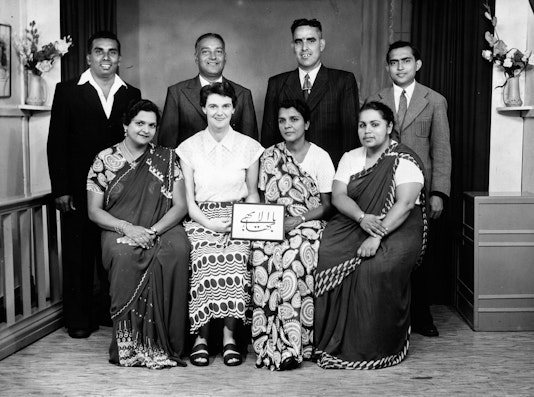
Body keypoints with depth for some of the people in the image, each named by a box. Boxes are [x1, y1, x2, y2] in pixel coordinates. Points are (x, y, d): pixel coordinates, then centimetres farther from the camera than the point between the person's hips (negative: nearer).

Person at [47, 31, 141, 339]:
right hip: (78, 189, -1)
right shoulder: (68, 91, 4)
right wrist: (61, 189, -6)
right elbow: (56, 142, 0)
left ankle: (113, 311, 18)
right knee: (78, 255, 5)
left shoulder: (131, 94, 10)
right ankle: (79, 319, 17)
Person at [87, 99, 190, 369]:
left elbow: (180, 206, 4)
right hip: (119, 231, 0)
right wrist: (127, 228, -15)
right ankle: (128, 343, -24)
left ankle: (163, 342, -24)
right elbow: (94, 211, 3)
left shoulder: (166, 158, 9)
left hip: (162, 229, 1)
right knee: (123, 255, -35)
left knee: (177, 251, -33)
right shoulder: (105, 160, 6)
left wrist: (153, 231, -14)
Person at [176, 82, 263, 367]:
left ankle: (229, 335, -22)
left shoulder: (248, 146, 10)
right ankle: (200, 336, -21)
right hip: (200, 219, 0)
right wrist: (209, 223, -11)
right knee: (206, 257, -32)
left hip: (237, 218, 1)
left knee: (235, 258, -32)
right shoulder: (189, 147, 8)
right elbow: (188, 198, 5)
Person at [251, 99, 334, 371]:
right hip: (275, 225, 2)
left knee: (292, 253, -35)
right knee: (262, 252, -32)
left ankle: (290, 345, -34)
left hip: (309, 223, -2)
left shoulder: (320, 157, 4)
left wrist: (297, 220, -14)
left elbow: (326, 205, 2)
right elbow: (263, 199, 13)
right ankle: (270, 344, -31)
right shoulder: (269, 156, 12)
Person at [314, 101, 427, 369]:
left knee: (377, 268, -33)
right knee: (324, 257, -23)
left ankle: (376, 347, -14)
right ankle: (333, 341, -12)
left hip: (398, 227, -4)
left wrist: (377, 236, -28)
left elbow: (404, 204, -16)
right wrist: (362, 218, -19)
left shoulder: (405, 160, -4)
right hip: (353, 224, 5)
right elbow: (338, 196, 1)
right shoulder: (350, 158, 14)